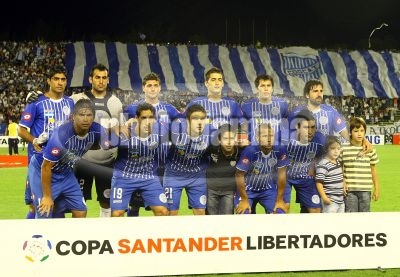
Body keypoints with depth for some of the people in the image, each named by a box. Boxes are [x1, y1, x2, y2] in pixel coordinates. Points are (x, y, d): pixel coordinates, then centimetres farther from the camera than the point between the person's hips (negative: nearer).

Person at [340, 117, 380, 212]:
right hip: (349, 190, -2)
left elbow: (373, 169, 11)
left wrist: (376, 188, 11)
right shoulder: (344, 149, -2)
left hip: (365, 190, 2)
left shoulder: (370, 150, 5)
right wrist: (342, 183, -6)